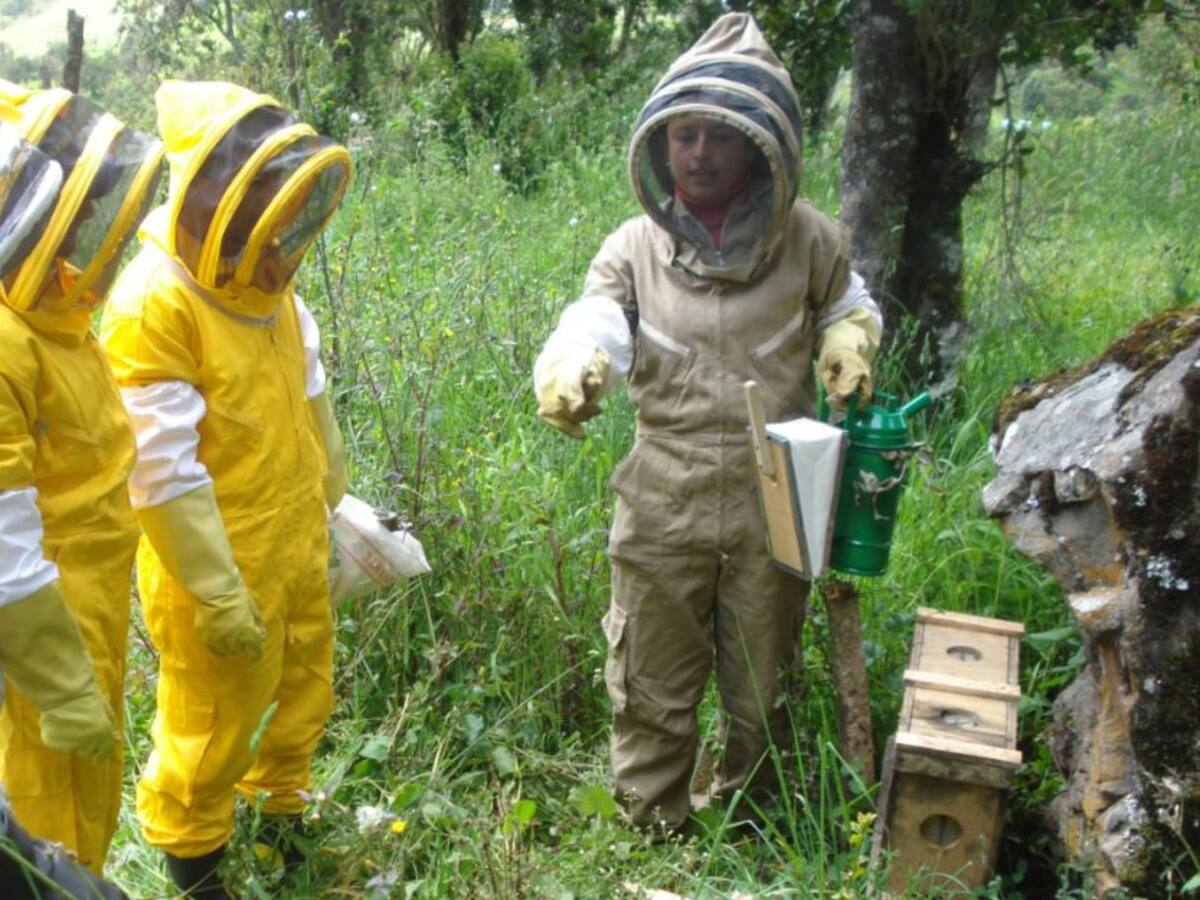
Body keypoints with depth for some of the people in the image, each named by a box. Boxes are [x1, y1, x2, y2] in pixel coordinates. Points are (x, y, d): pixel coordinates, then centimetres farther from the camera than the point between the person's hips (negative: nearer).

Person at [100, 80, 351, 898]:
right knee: (215, 726, 13)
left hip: (299, 549, 7)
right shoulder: (154, 304, -23)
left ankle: (281, 806, 49)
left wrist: (333, 504, 19)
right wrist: (218, 597, -19)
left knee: (305, 693, 23)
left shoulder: (265, 279, 1)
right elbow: (164, 473, -23)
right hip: (223, 568, -7)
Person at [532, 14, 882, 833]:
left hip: (773, 509, 1)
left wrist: (851, 338, -5)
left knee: (760, 696, 17)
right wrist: (567, 374, -42)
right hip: (664, 510, 0)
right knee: (651, 694, 11)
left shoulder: (808, 242, -1)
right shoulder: (634, 248, -3)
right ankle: (651, 839, 34)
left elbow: (850, 305, 18)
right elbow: (589, 330, -18)